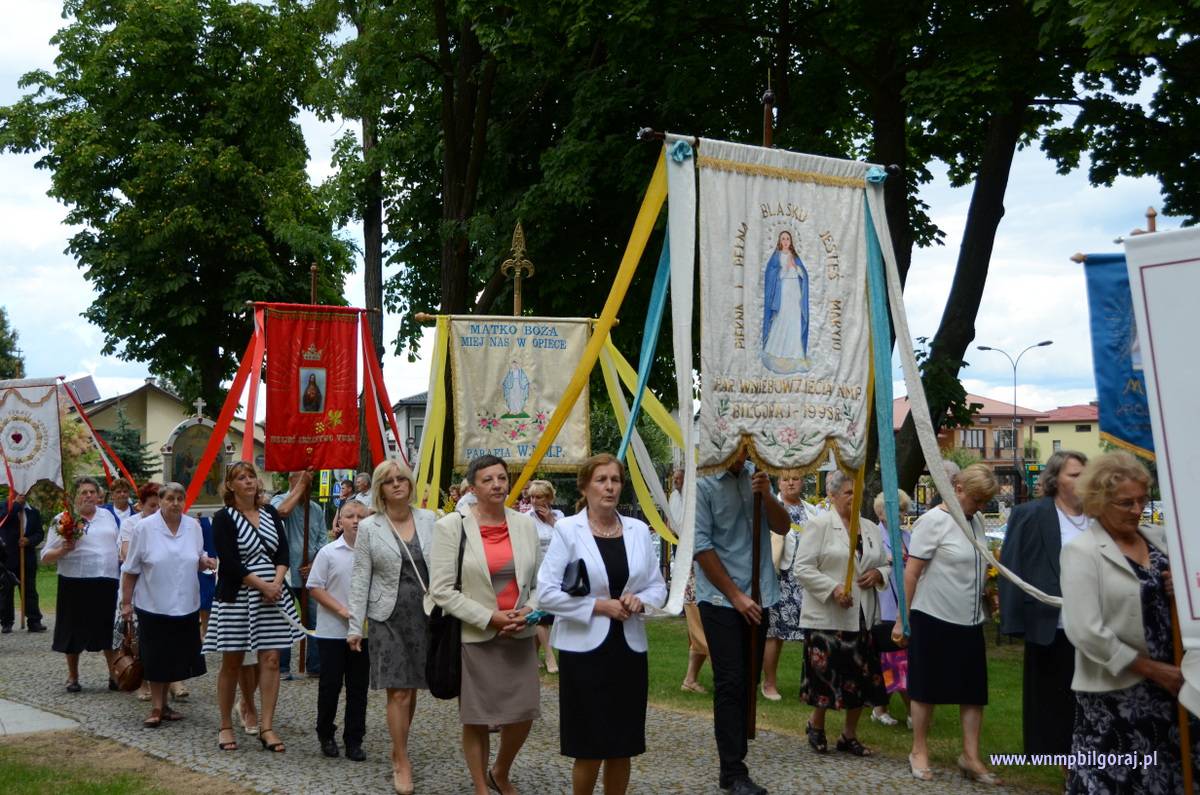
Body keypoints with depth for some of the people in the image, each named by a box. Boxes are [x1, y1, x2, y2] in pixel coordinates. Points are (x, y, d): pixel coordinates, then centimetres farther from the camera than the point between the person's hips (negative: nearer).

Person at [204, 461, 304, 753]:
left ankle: (266, 727, 4)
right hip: (236, 598, -4)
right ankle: (225, 726, 17)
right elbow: (230, 563, -13)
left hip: (273, 595, 4)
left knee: (271, 660, -1)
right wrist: (262, 585, -15)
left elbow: (283, 552, 6)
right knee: (232, 663, 5)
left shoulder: (271, 513, 10)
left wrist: (277, 583, -11)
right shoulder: (223, 518, -5)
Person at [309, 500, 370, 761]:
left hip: (363, 630, 2)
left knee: (358, 687, 7)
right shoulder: (328, 552, -5)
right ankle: (326, 735, 24)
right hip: (333, 630, -2)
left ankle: (354, 740, 17)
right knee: (330, 684, 6)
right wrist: (341, 610, -14)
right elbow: (315, 588, -5)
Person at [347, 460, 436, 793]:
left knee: (412, 688, 9)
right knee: (398, 691, -5)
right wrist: (355, 626, -4)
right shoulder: (369, 527, -2)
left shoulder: (429, 519, 3)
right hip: (389, 616, -2)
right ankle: (402, 763, 6)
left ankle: (398, 749, 28)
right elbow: (360, 578, -1)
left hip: (425, 614, 2)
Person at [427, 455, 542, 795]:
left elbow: (539, 581, 11)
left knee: (523, 714, 4)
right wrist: (489, 617, -16)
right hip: (474, 636, -3)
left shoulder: (525, 524, 5)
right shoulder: (452, 526, -7)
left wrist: (529, 611, -9)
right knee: (476, 718, 6)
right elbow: (441, 590, -11)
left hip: (519, 635, 3)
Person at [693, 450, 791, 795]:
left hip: (759, 597, 6)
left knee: (748, 683, 10)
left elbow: (783, 526, 7)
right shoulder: (702, 482, -12)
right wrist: (735, 596, -11)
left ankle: (732, 764, 19)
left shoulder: (755, 475, 6)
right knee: (730, 684, -6)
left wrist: (766, 495, -13)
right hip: (721, 600, -6)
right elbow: (701, 546, -13)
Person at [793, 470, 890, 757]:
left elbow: (886, 564, 21)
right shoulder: (819, 525, -6)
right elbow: (802, 567, -12)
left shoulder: (870, 528, 13)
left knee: (862, 678, 7)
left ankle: (849, 735, 23)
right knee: (825, 675, 0)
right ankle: (816, 725, 26)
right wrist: (833, 589, -21)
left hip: (863, 616, 6)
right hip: (827, 617, -6)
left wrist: (878, 574, -3)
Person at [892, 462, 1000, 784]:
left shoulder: (976, 521, 6)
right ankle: (919, 752, 18)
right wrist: (901, 620, -12)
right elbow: (911, 572, -12)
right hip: (933, 619, -6)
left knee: (974, 690, 5)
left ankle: (971, 756, 13)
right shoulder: (933, 521, -13)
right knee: (927, 688, 5)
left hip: (970, 621, 6)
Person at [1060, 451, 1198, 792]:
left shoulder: (1157, 537, 8)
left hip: (1170, 683, 6)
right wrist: (1152, 669, -16)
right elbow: (1086, 632, -18)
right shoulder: (1081, 550, -10)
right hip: (1114, 692, -6)